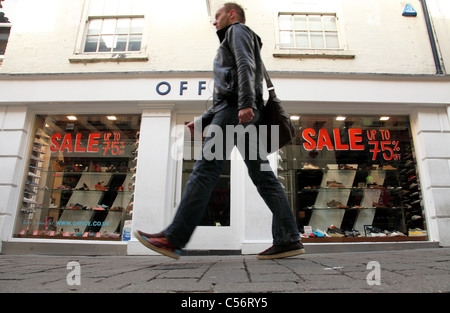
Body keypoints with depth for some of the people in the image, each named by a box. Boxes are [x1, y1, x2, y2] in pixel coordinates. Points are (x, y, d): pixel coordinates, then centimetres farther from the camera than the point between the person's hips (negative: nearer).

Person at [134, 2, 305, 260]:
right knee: (262, 176, -2)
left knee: (206, 168, -16)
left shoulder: (237, 30, 14)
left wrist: (246, 103, -24)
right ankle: (289, 239, -4)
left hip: (236, 109, -9)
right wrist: (202, 121, 26)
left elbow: (246, 65, -9)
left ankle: (174, 239, -17)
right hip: (247, 114, 9)